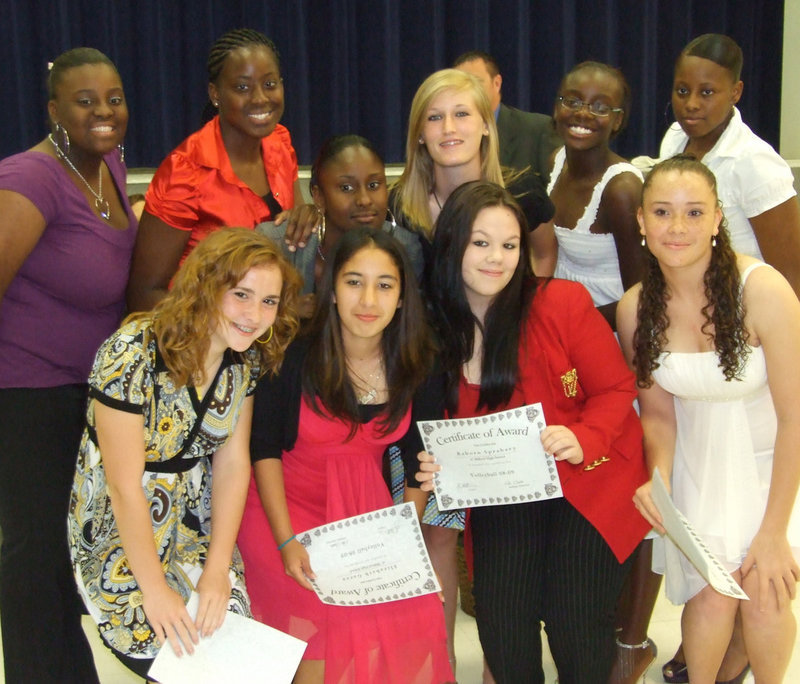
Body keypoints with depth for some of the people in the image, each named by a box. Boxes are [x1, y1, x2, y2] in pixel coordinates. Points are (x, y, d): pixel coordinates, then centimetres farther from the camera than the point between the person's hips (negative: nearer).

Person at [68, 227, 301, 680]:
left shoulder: (246, 360, -5)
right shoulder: (133, 354, -25)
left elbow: (232, 464, -4)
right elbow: (125, 485, -21)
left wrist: (217, 570, -11)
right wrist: (154, 589, -16)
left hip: (195, 525, 5)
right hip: (120, 533, -5)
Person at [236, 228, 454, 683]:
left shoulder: (418, 367, -6)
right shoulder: (295, 355, -16)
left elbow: (420, 462, 4)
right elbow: (265, 449, -7)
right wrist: (285, 541, -14)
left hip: (368, 507, 3)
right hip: (289, 503, -3)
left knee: (415, 610, -16)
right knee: (334, 613, -21)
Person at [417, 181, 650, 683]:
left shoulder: (562, 303, -14)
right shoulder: (436, 330, -4)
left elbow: (617, 387, -6)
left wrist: (584, 439, -25)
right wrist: (436, 468, -15)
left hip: (591, 481, -2)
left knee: (575, 630, -9)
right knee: (501, 629, -6)